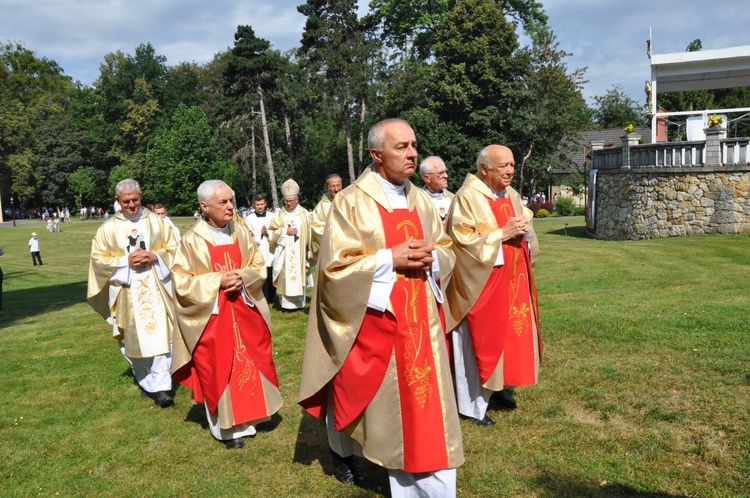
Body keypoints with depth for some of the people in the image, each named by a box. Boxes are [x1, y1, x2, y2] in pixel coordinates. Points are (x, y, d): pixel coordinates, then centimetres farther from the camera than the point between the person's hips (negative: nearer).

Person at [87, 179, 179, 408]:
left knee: (160, 336, -7)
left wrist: (154, 257, -13)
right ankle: (147, 382, 24)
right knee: (133, 340, 8)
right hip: (126, 292, 1)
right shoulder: (108, 228, 3)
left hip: (156, 289, -1)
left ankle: (161, 387, -4)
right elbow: (98, 259, 2)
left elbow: (173, 248, 5)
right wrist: (126, 261, -12)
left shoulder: (156, 221, 5)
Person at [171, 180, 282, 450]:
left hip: (245, 312, 4)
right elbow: (183, 281, -9)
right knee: (218, 369, 4)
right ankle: (227, 427, 18)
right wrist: (218, 281, -20)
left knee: (250, 363, 10)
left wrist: (242, 277, -16)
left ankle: (247, 416, 28)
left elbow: (259, 267, 5)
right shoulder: (192, 240, -9)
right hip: (212, 316, -3)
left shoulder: (242, 231, 1)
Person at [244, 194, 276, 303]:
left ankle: (271, 297, 23)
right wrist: (260, 232, -10)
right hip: (257, 252, -2)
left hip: (270, 251, 2)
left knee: (271, 276, 8)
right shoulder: (249, 218, 0)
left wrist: (268, 232, -11)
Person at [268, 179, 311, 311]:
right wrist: (285, 231, -12)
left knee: (300, 276, 2)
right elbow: (272, 232, 1)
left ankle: (299, 303, 10)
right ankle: (287, 304, 0)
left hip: (300, 252, 1)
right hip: (284, 253, -1)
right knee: (285, 277, -4)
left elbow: (309, 233, 8)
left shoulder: (304, 214, 5)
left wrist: (309, 250, 1)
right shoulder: (279, 214, 4)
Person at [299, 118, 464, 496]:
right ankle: (341, 448, 46)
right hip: (371, 320, -4)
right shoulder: (351, 202, -10)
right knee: (358, 392, 16)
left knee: (426, 401, 3)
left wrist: (431, 257, -10)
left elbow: (447, 249, 12)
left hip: (419, 318, 4)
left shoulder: (420, 200, 7)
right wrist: (389, 259, -20)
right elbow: (335, 266, -14)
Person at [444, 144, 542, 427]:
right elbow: (463, 239, -21)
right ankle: (472, 404, 13)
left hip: (512, 280, 8)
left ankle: (500, 386, 34)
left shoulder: (512, 196, 10)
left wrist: (524, 230, -7)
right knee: (482, 339, 0)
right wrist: (502, 233, -22)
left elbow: (525, 228, 17)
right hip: (483, 283, -8)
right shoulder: (468, 197, -14)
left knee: (511, 333, 14)